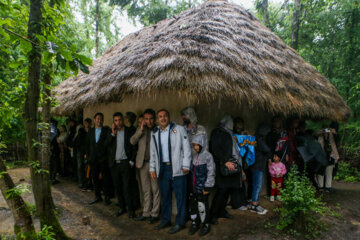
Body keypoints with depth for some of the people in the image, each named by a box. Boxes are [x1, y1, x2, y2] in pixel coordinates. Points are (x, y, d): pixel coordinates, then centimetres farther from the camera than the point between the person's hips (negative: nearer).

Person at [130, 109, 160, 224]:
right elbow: (132, 141, -4)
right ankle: (146, 213, 25)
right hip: (143, 163, 4)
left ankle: (154, 214, 16)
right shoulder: (140, 128, 9)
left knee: (155, 189, 4)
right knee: (146, 190, 14)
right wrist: (141, 129, -10)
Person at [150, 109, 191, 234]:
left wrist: (186, 166, -9)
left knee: (180, 196, 2)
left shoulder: (179, 129, -3)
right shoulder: (154, 133, 12)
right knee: (165, 195, 14)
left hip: (177, 168, -4)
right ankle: (165, 220, 29)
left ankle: (180, 222, 16)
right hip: (162, 168, 5)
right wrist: (152, 168, 12)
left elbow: (186, 148, -5)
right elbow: (152, 152, 17)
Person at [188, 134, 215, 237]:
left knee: (202, 206, 2)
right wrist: (191, 185, 17)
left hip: (202, 188, -6)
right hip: (193, 187, 6)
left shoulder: (208, 156, -12)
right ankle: (195, 223, 31)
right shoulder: (194, 156, 10)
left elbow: (211, 173, -13)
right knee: (193, 205, 13)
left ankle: (206, 225, 22)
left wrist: (207, 187, -13)